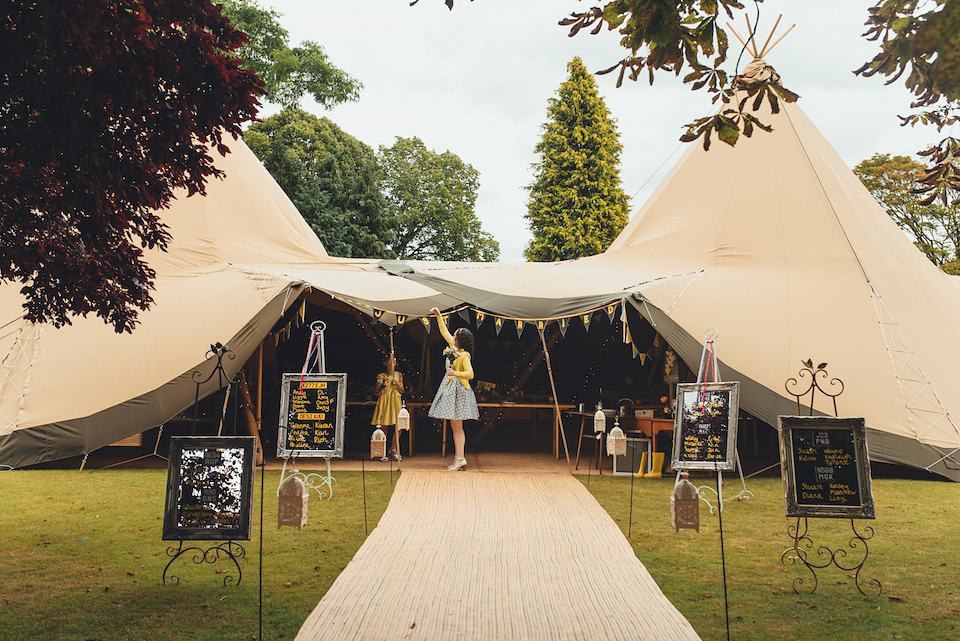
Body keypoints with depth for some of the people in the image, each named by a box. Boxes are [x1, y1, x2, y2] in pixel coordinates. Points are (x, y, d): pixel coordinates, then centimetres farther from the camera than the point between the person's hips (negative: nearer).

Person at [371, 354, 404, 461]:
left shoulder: (398, 375, 11)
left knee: (398, 426, -8)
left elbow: (402, 391, 9)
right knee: (384, 427, -4)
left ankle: (393, 449, 9)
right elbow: (377, 393, 9)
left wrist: (397, 384, -9)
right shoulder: (381, 376, 7)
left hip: (395, 401, 1)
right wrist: (380, 387, -12)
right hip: (384, 401, -1)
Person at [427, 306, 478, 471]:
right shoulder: (454, 348, 10)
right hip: (450, 388, 9)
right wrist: (439, 316, 23)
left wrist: (454, 373, -22)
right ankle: (459, 458, 10)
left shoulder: (464, 355, -14)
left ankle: (460, 458, -4)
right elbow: (444, 332, 22)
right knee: (455, 427, 8)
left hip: (458, 391, -9)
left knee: (457, 427, -7)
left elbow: (470, 374, -22)